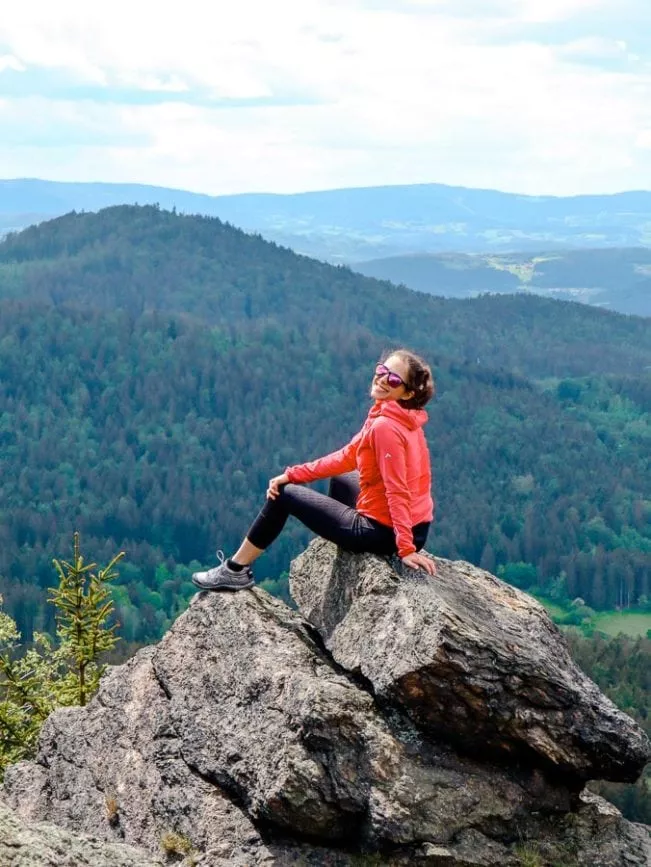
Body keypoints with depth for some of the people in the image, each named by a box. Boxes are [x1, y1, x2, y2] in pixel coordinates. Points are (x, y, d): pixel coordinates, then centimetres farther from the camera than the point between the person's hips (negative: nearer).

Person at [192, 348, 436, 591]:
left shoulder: (385, 427, -23)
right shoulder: (398, 416, 6)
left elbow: (397, 491, -26)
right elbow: (349, 455, 10)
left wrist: (406, 549, -27)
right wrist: (293, 475, 6)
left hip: (383, 532, -9)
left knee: (283, 494, 6)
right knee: (340, 479, 37)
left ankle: (235, 571, 19)